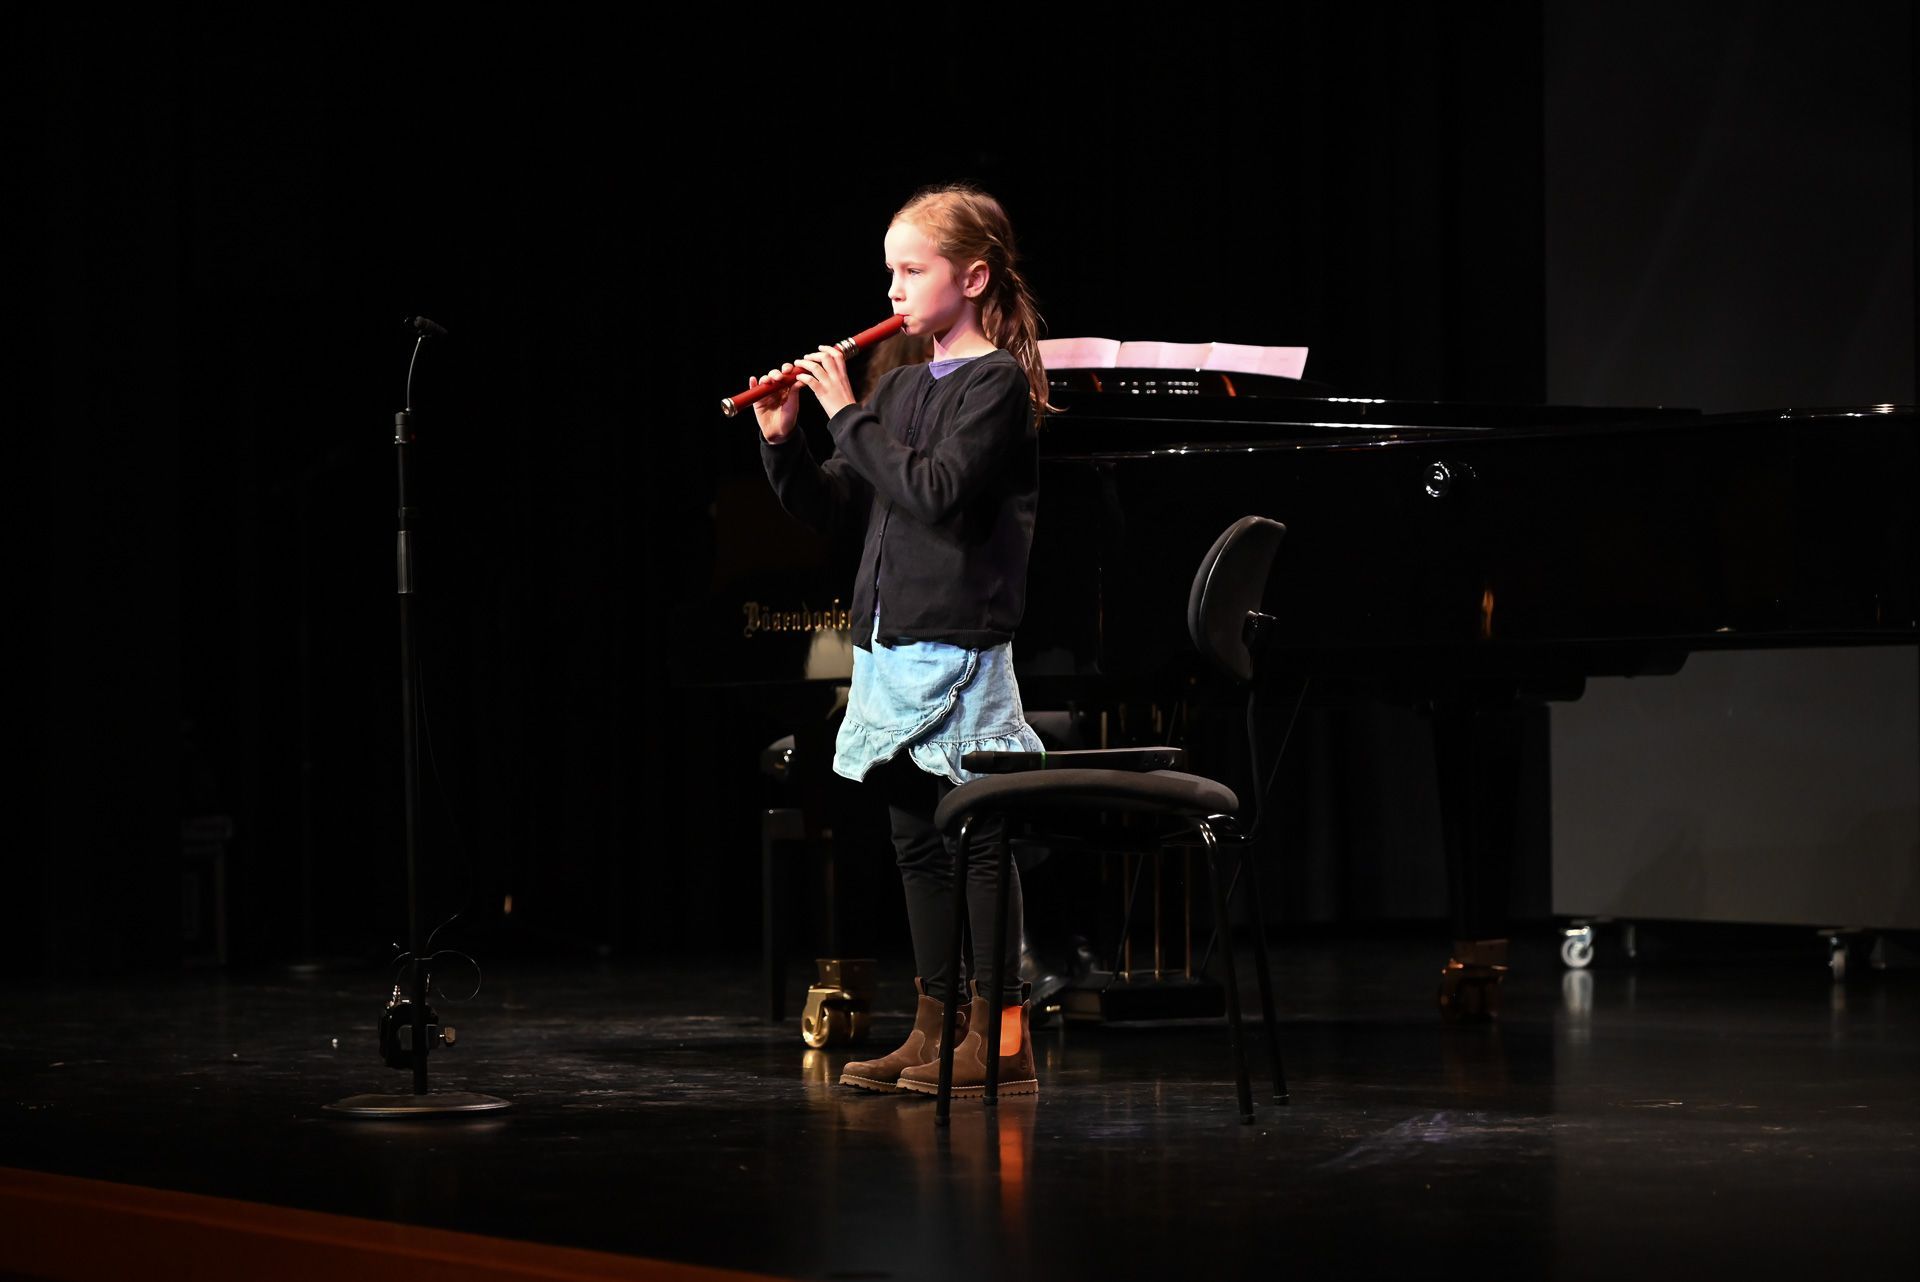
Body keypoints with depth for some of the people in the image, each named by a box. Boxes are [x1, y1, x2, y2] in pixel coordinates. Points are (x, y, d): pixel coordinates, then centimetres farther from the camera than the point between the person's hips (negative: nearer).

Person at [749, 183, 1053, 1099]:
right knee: (916, 842, 11)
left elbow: (938, 492, -22)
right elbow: (829, 505, 16)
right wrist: (783, 441, 0)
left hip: (959, 645, -8)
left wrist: (848, 416, -17)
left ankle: (1002, 1039, -2)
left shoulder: (998, 382, -8)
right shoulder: (900, 386, 14)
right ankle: (935, 1030, 17)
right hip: (889, 645, 8)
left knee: (978, 837, -5)